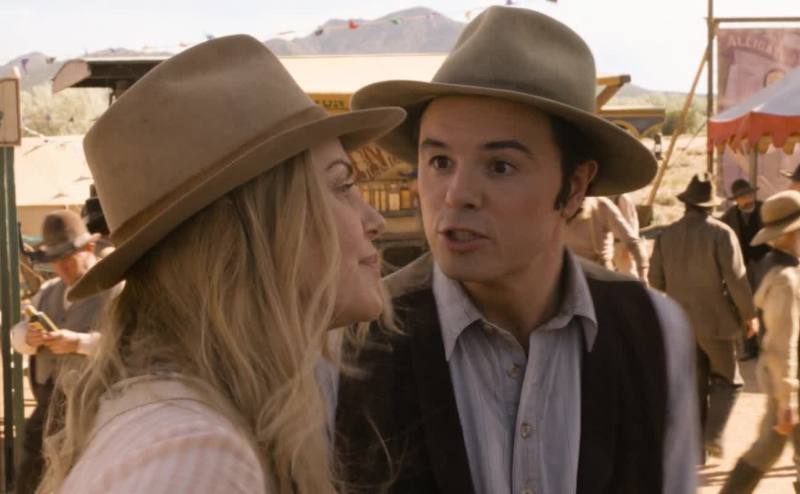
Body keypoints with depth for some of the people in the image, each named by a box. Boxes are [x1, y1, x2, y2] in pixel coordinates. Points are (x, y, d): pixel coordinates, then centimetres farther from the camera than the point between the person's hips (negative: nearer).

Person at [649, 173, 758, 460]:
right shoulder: (721, 234, -14)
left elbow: (656, 280, 5)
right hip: (715, 319, -4)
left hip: (680, 321, 4)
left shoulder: (667, 235, 1)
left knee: (694, 384, 12)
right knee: (726, 379, 11)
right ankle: (713, 434, -5)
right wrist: (749, 315, -3)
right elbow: (736, 280, -15)